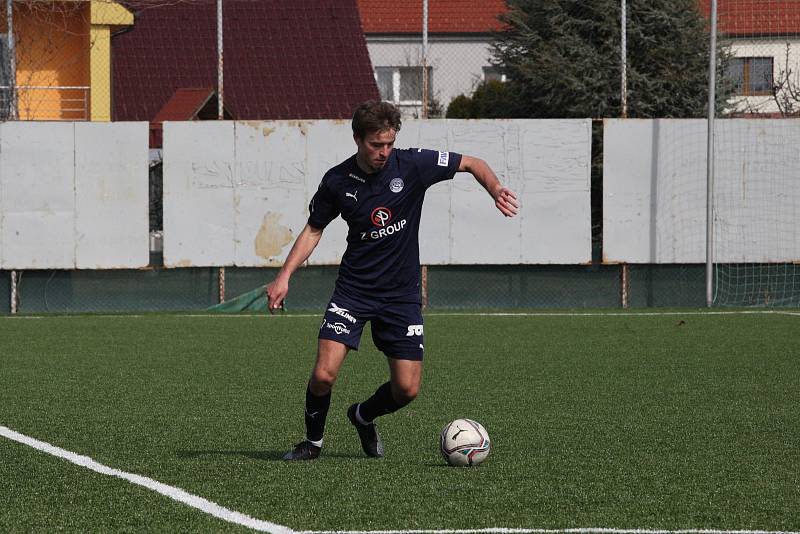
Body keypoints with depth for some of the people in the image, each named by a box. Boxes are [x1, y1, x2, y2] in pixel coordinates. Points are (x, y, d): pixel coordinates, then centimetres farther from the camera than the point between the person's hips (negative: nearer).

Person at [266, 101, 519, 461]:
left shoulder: (412, 165, -11)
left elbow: (471, 164, -1)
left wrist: (496, 190, -21)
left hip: (402, 293, 1)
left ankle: (363, 417, 30)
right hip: (353, 290, 0)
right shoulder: (337, 181, -7)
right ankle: (313, 441, 11)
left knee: (407, 389, -3)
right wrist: (285, 276, -2)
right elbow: (314, 229, 7)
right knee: (324, 374, -16)